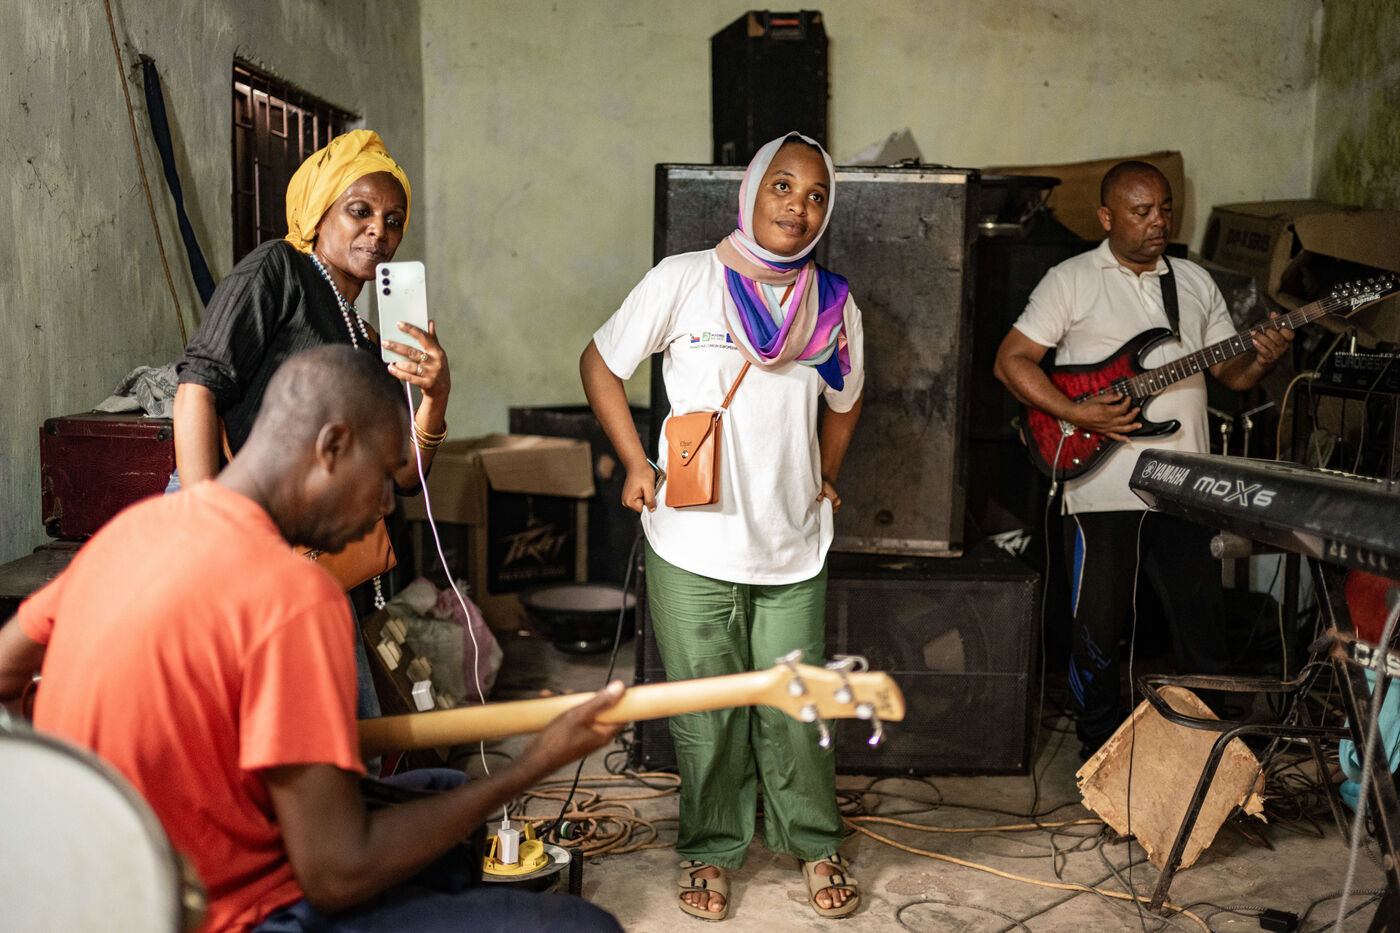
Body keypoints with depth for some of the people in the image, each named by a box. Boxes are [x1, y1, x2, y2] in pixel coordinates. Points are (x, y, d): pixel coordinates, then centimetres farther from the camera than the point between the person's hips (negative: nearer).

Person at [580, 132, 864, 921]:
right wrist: (636, 464, -4)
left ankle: (815, 845, 32)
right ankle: (712, 850, 30)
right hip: (693, 542, -2)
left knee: (795, 709, 10)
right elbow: (601, 364, 2)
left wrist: (824, 479, 13)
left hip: (793, 546, 2)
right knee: (706, 711, 9)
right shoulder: (686, 280, -6)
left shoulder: (834, 304, 5)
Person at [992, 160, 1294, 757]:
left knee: (1202, 619, 10)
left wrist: (1262, 360, -8)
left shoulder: (1195, 282, 15)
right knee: (1097, 628, 5)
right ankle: (1101, 747, 25)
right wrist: (1077, 413, -15)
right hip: (1104, 489, -4)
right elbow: (1011, 360, -4)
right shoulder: (1072, 281, 0)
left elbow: (1231, 373, 16)